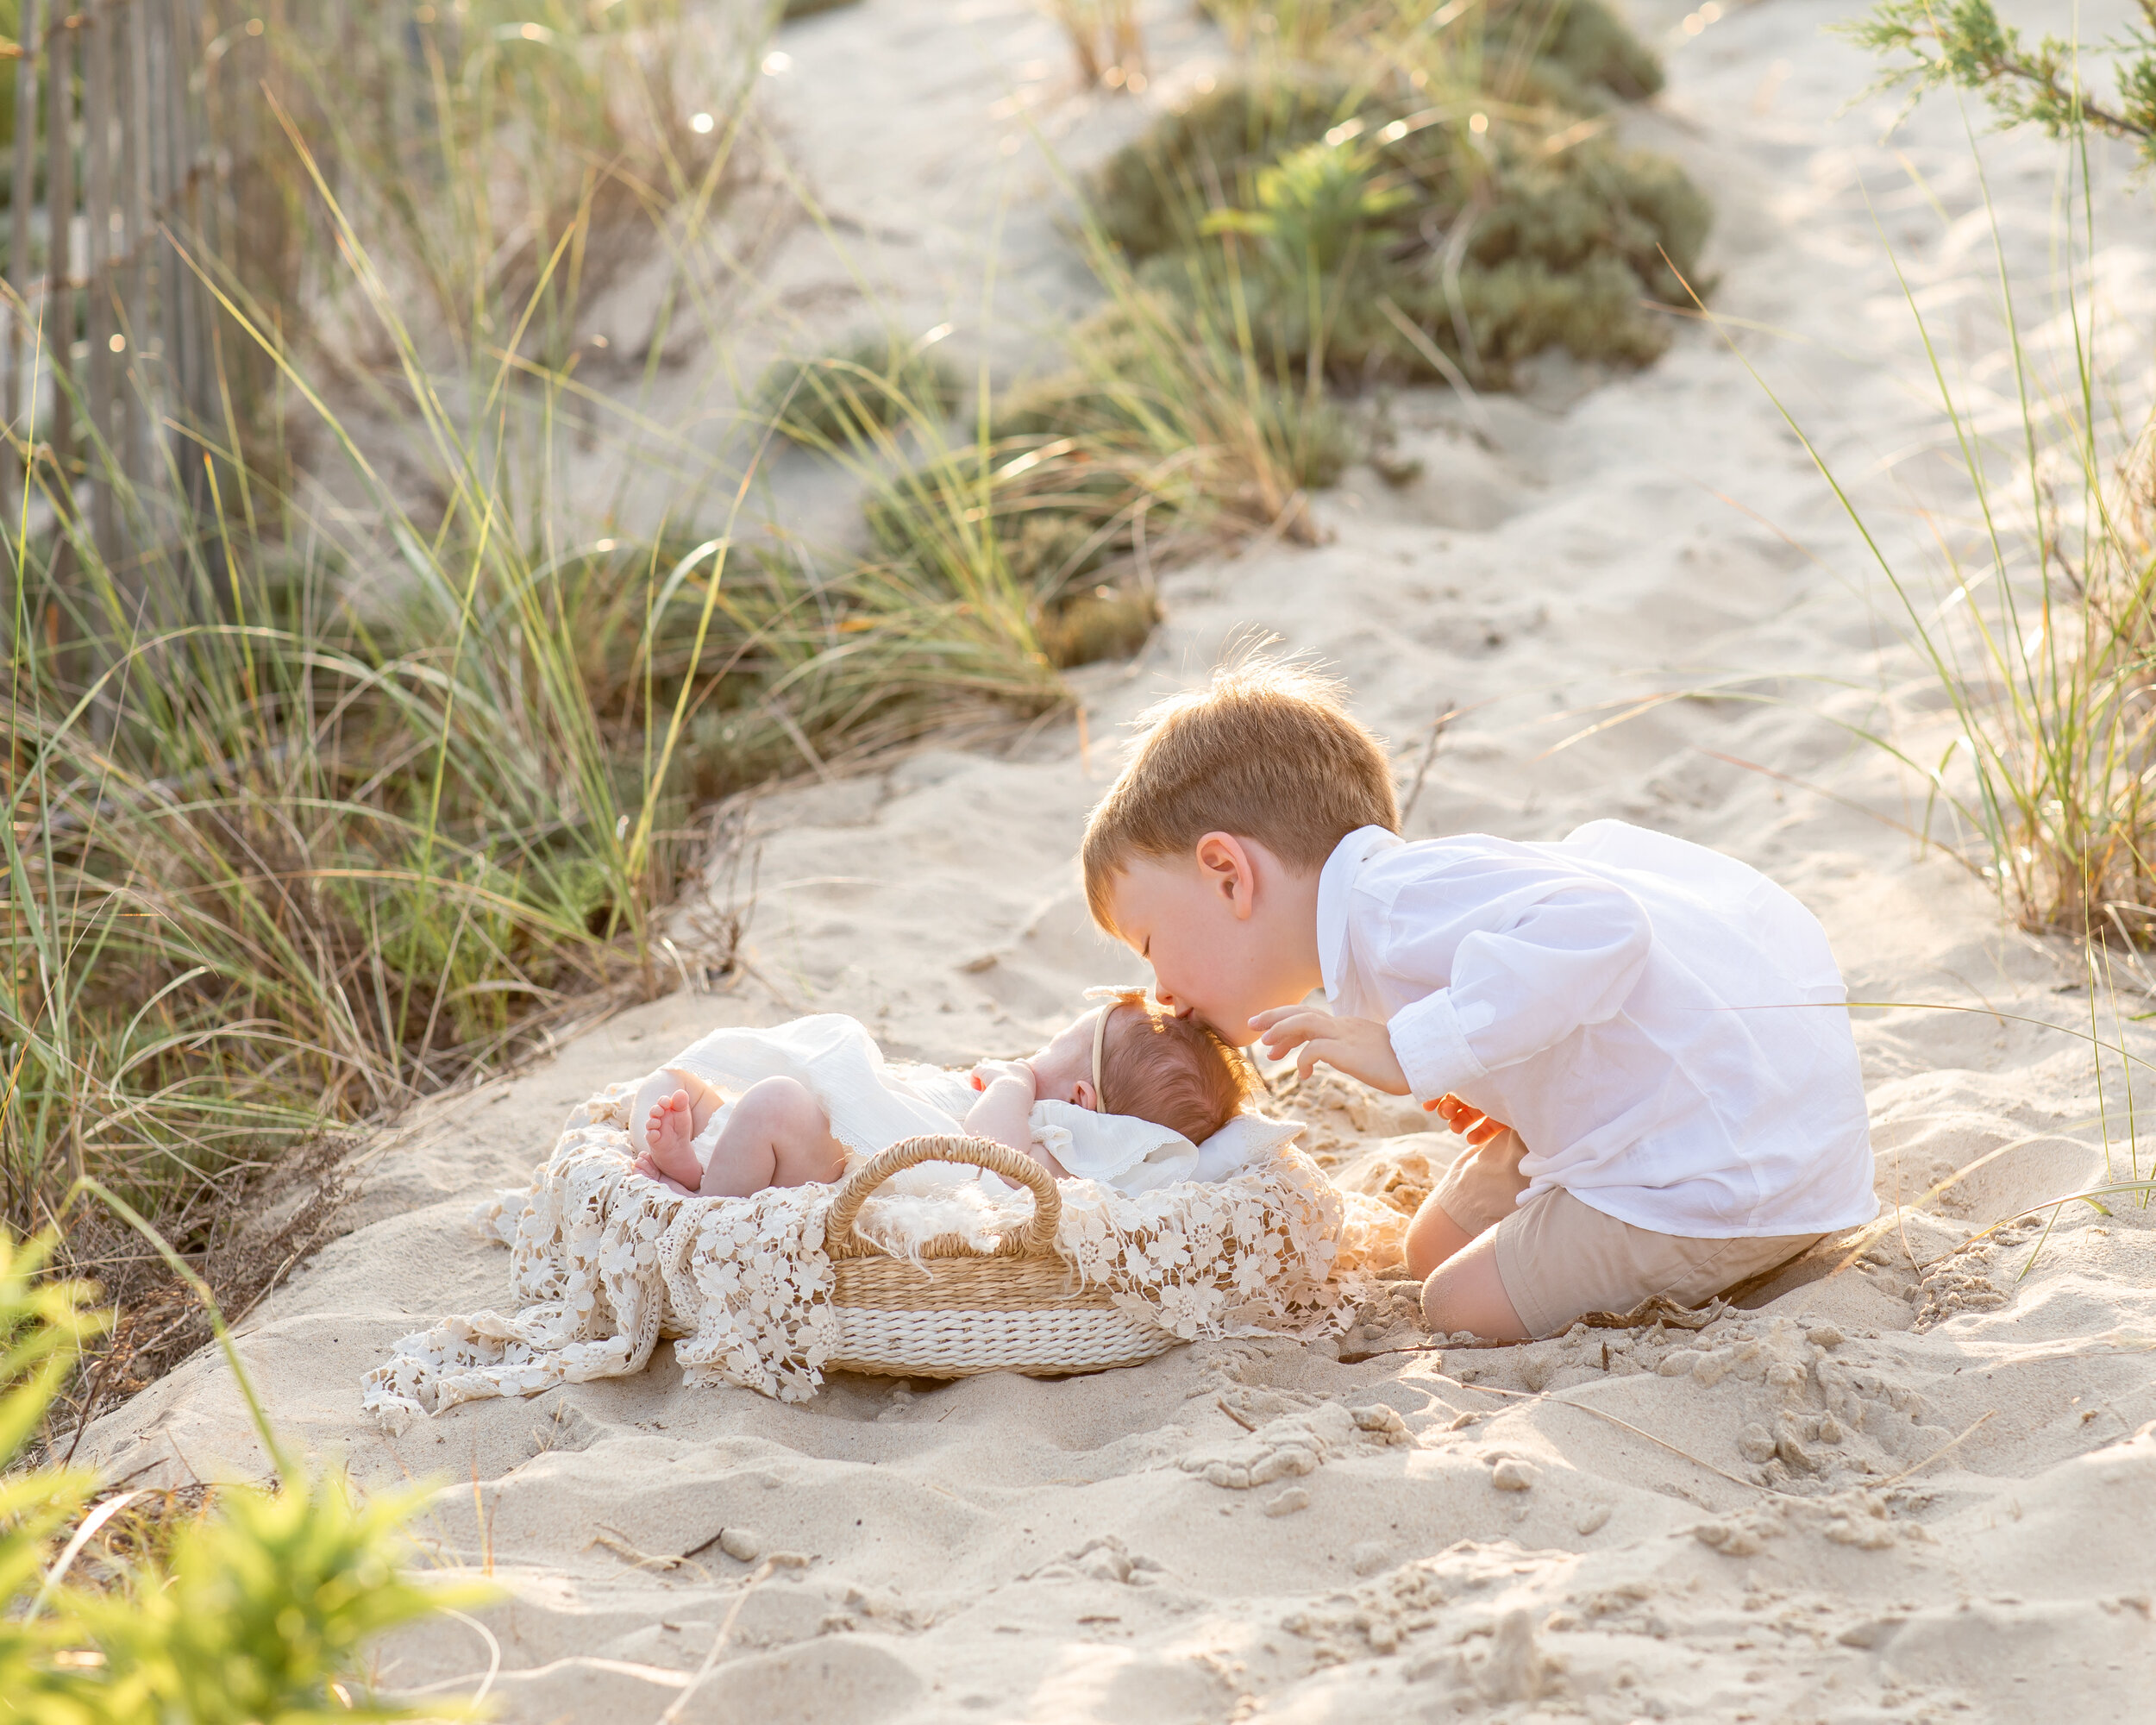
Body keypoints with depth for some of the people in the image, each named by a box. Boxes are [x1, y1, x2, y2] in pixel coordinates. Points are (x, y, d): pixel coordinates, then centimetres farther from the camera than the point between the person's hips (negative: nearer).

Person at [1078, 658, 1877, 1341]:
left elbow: (1593, 929, -37)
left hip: (1732, 1172, -10)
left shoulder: (1396, 905, -22)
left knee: (1463, 1311, -3)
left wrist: (1417, 1053, -36)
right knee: (1439, 1250, 18)